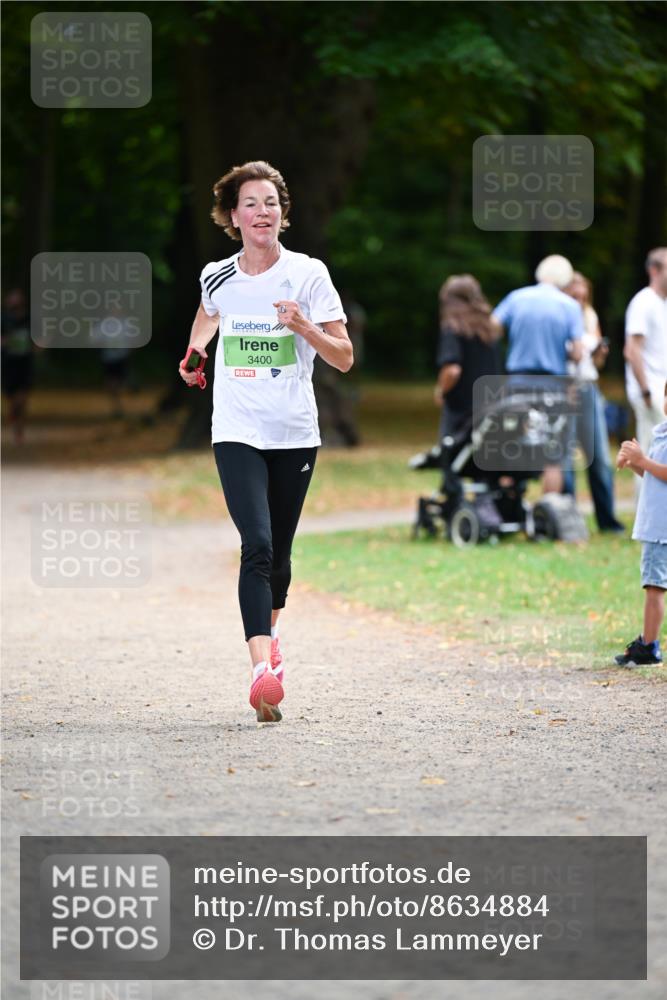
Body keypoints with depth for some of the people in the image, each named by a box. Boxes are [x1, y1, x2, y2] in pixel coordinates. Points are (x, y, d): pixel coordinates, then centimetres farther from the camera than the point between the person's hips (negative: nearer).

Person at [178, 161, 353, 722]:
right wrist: (194, 354, 13)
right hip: (237, 433, 0)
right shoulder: (217, 277, 3)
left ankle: (270, 634, 42)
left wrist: (305, 328, -21)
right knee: (257, 545, -18)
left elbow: (344, 358, -5)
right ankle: (263, 668, -27)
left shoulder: (308, 275, -4)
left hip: (295, 435, 0)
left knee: (279, 554, 12)